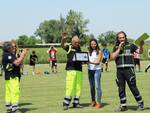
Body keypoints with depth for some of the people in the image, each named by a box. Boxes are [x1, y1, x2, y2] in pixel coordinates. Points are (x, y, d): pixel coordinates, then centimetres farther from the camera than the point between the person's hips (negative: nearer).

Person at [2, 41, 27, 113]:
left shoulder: (11, 55, 15)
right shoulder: (7, 55, -15)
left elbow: (19, 63, 21)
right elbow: (17, 63, -23)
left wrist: (23, 55, 11)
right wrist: (23, 55, -14)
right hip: (12, 77, -10)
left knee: (8, 92, 13)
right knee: (15, 92, -11)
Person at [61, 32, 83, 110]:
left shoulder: (79, 48, 18)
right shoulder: (69, 47, 3)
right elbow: (62, 45, -16)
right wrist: (63, 39, -37)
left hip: (79, 70, 6)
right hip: (71, 69, -5)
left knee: (78, 87, 6)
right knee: (70, 87, -9)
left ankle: (76, 103, 14)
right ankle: (66, 104, -3)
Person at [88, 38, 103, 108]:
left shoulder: (99, 51, -3)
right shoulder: (89, 51, 11)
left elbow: (98, 62, -9)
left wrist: (91, 62, -24)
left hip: (97, 70, -5)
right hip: (90, 70, 5)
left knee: (97, 86, -8)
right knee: (92, 86, 10)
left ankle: (99, 102, -5)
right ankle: (93, 101, 20)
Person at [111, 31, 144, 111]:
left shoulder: (130, 46, 4)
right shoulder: (116, 48, 12)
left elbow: (139, 51, -7)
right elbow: (113, 57, -1)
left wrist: (141, 46, -26)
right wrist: (119, 48, -7)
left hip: (129, 69, -3)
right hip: (119, 71, 3)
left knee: (133, 87, -2)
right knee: (121, 89, 6)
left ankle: (140, 103, 11)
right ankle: (123, 106, 15)